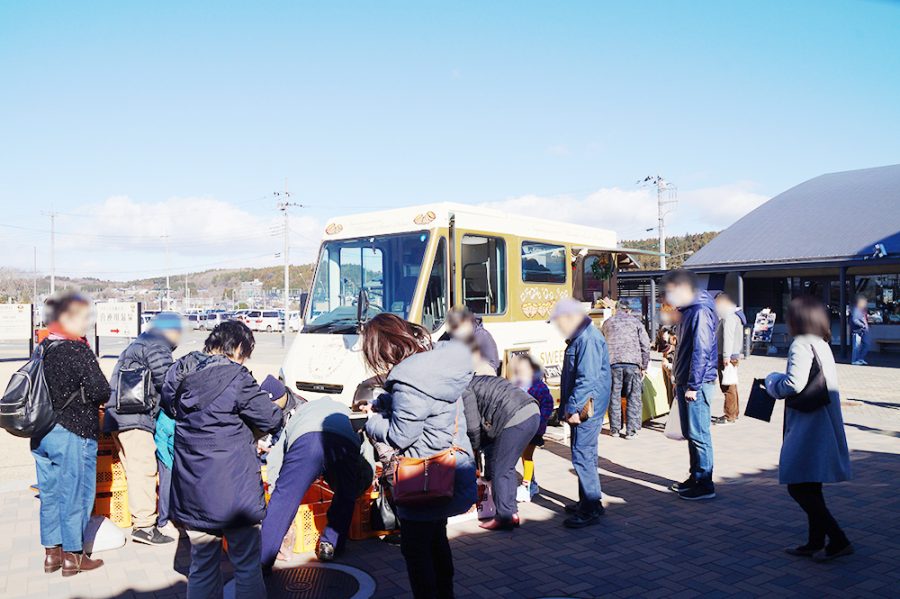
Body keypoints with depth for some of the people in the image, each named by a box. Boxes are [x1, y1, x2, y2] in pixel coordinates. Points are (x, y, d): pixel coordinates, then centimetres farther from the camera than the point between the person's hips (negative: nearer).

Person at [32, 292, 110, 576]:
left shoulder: (43, 348, 6)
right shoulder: (78, 350, -18)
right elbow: (100, 390, -20)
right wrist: (93, 399, 0)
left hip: (43, 433, 8)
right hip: (74, 434, -8)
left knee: (50, 493, 16)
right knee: (76, 494, 5)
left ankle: (51, 552, 28)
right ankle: (72, 556, 16)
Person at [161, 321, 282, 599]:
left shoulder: (179, 372, 4)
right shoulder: (236, 377, -16)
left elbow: (168, 407, 23)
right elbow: (271, 419, -8)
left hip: (192, 491, 6)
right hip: (234, 490, -6)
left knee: (202, 566, 17)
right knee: (247, 565, 7)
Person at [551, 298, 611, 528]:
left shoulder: (588, 339, -17)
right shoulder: (580, 338, 16)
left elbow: (587, 378, -23)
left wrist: (574, 408, -21)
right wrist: (568, 407, 22)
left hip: (587, 407, -11)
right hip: (581, 408, 11)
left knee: (583, 455, -8)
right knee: (584, 454, 17)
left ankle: (591, 509, -2)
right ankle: (587, 502, 27)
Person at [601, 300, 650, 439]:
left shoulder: (607, 323, 13)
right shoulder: (635, 322, 8)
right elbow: (645, 345, 5)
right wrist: (644, 366, 9)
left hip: (613, 363, 2)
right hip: (633, 362, -1)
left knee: (614, 396, 9)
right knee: (633, 397, 5)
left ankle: (614, 429, 13)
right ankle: (631, 430, 5)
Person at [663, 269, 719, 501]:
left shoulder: (701, 311, -16)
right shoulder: (688, 310, 16)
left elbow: (701, 351, -21)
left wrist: (693, 386, -21)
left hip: (696, 384, -10)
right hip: (685, 382, 10)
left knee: (698, 434, -3)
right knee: (690, 434, 16)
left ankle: (705, 485, 6)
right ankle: (695, 478, 27)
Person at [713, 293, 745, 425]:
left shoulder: (729, 316, -13)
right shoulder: (734, 314, 20)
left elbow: (728, 336, -22)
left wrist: (727, 356, -26)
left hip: (728, 357, -11)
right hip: (734, 355, 11)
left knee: (727, 387, -8)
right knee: (731, 386, 18)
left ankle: (729, 416, -6)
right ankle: (734, 413, 27)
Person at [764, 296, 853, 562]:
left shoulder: (801, 345, -15)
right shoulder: (822, 344, 14)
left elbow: (795, 384, -25)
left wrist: (773, 382, -5)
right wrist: (779, 383, 12)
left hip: (808, 427, -10)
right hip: (822, 427, 10)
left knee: (799, 487, -4)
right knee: (811, 487, 16)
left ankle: (838, 540, -2)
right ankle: (816, 542, 23)